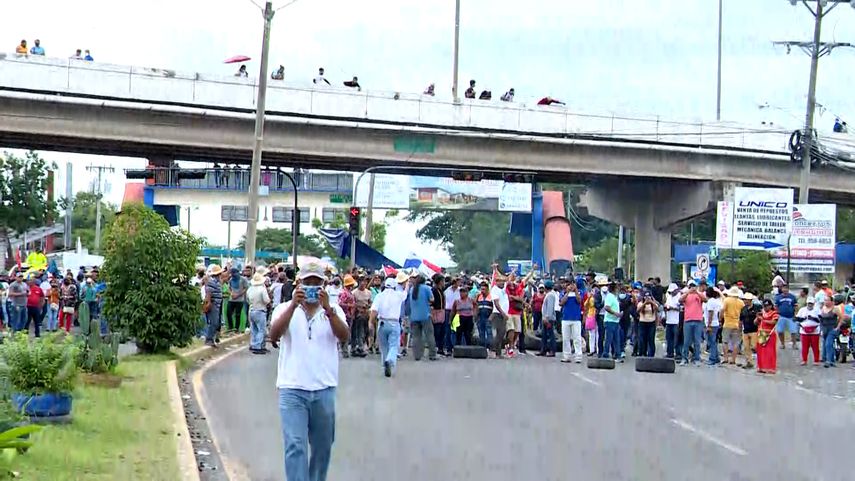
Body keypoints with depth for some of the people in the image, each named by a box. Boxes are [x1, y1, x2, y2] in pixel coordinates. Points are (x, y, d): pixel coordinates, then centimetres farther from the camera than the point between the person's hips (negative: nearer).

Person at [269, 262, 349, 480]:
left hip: (324, 389, 2)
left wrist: (327, 309, -24)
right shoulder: (286, 309, 5)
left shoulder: (333, 311, 7)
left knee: (323, 446, 12)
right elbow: (274, 334, -14)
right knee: (295, 446, -10)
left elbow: (344, 336, -11)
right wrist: (294, 305, -24)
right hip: (292, 389, -2)